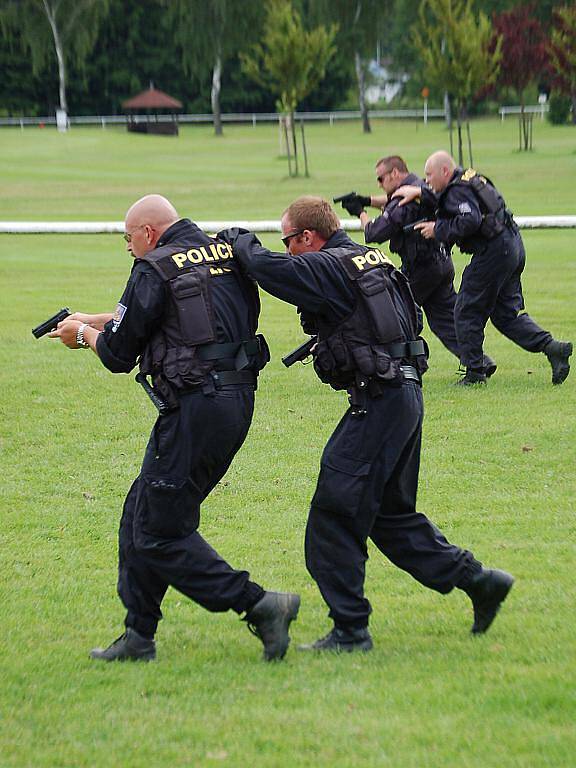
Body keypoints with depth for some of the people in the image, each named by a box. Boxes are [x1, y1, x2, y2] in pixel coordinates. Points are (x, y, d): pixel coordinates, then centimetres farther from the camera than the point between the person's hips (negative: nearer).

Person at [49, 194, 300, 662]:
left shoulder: (156, 269, -10)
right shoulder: (228, 253, 14)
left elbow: (118, 354, -4)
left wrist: (84, 332, 17)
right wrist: (91, 320, 32)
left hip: (195, 408, -9)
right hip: (238, 400, 9)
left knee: (160, 533, -3)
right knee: (142, 514, 17)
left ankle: (260, 606, -8)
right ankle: (138, 637, 20)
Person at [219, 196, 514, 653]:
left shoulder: (329, 268, -13)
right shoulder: (373, 260, 15)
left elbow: (268, 268, -24)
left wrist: (242, 241, -3)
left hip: (378, 401, -10)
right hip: (405, 393, 10)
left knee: (334, 516, -3)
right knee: (391, 513, 20)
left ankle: (350, 629, 0)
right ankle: (478, 580, 20)